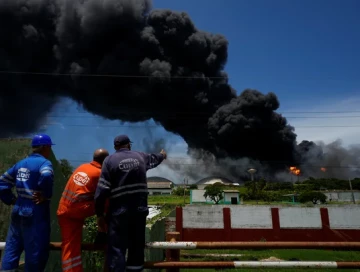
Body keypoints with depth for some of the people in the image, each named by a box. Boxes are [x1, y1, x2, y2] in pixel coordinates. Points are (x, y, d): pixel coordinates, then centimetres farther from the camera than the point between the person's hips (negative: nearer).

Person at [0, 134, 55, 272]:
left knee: (12, 249, 17)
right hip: (35, 213, -8)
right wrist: (46, 196, -19)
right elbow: (46, 177, -35)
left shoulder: (20, 163, 11)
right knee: (36, 252, 4)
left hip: (18, 211, 8)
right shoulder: (44, 162, -13)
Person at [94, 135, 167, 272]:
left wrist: (100, 214, 1)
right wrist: (162, 155, 57)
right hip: (139, 208, 4)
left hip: (119, 211, -3)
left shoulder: (109, 160, 0)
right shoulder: (140, 156, 10)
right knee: (137, 246, 17)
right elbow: (154, 159, 34)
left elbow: (102, 190, -6)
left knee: (117, 249, 1)